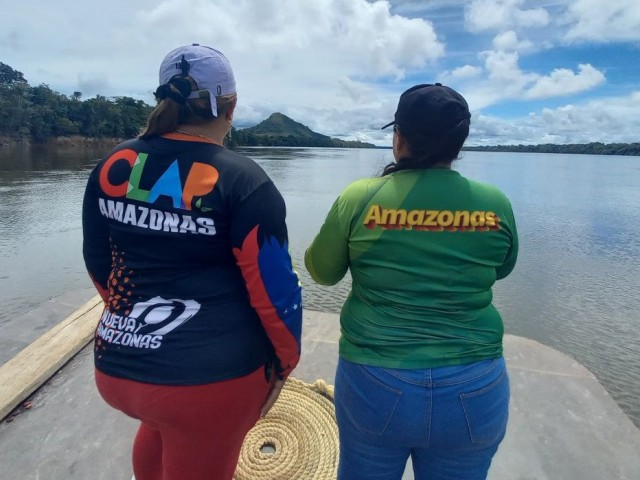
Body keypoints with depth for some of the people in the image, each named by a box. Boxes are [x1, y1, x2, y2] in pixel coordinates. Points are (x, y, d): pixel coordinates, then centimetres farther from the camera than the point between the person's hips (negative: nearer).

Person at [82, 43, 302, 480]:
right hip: (211, 376, -5)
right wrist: (285, 360, 2)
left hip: (118, 366, 6)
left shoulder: (113, 166, -1)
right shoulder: (242, 179, -17)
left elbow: (97, 261, 10)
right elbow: (275, 287, -16)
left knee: (163, 423, 37)